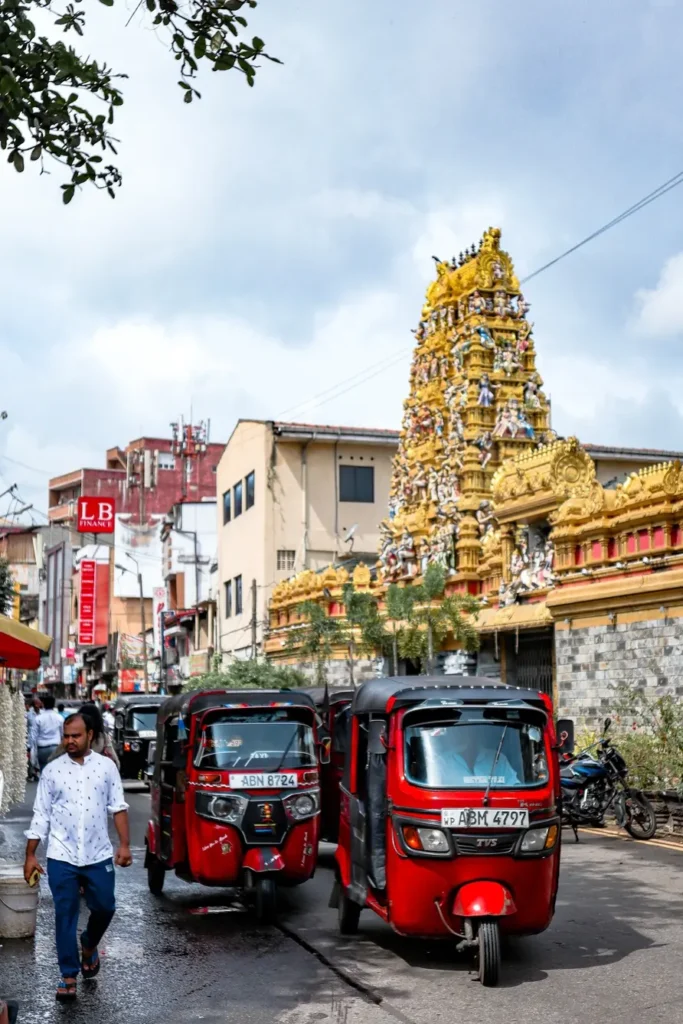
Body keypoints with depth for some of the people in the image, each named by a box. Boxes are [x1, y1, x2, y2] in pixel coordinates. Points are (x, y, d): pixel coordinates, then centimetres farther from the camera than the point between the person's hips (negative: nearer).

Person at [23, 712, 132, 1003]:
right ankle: (68, 976, 13)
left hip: (98, 855, 1)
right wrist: (30, 855, 0)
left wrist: (124, 844, -4)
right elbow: (41, 815, 2)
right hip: (62, 857, -1)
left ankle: (89, 945, 38)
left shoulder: (106, 766, 0)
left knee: (104, 908, 7)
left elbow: (118, 807, 3)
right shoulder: (52, 770, 0)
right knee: (65, 916, 2)